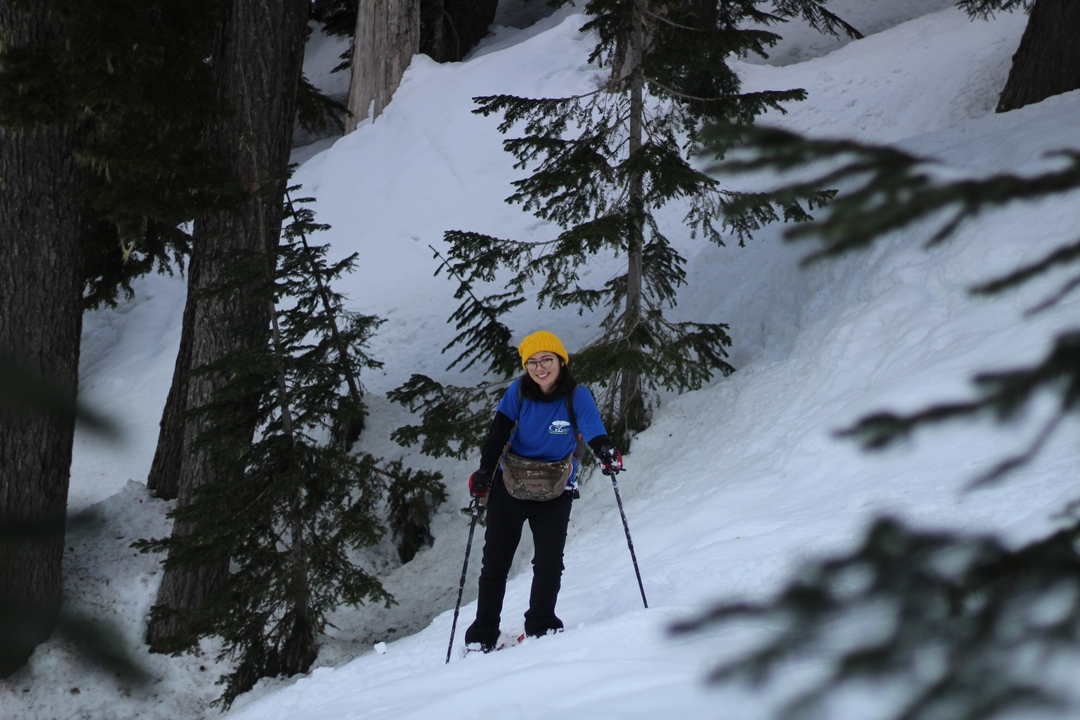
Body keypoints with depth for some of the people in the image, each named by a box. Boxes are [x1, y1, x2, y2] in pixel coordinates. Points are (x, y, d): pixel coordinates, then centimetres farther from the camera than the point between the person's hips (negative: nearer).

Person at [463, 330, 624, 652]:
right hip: (510, 486, 1)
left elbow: (593, 430, -25)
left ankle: (540, 628, 5)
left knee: (549, 561, -12)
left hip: (555, 492, -1)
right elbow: (497, 437, -9)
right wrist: (483, 474, -22)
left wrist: (606, 452, -46)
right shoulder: (518, 392, -10)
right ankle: (482, 637, 13)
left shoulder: (577, 396, -13)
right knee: (495, 561, 4)